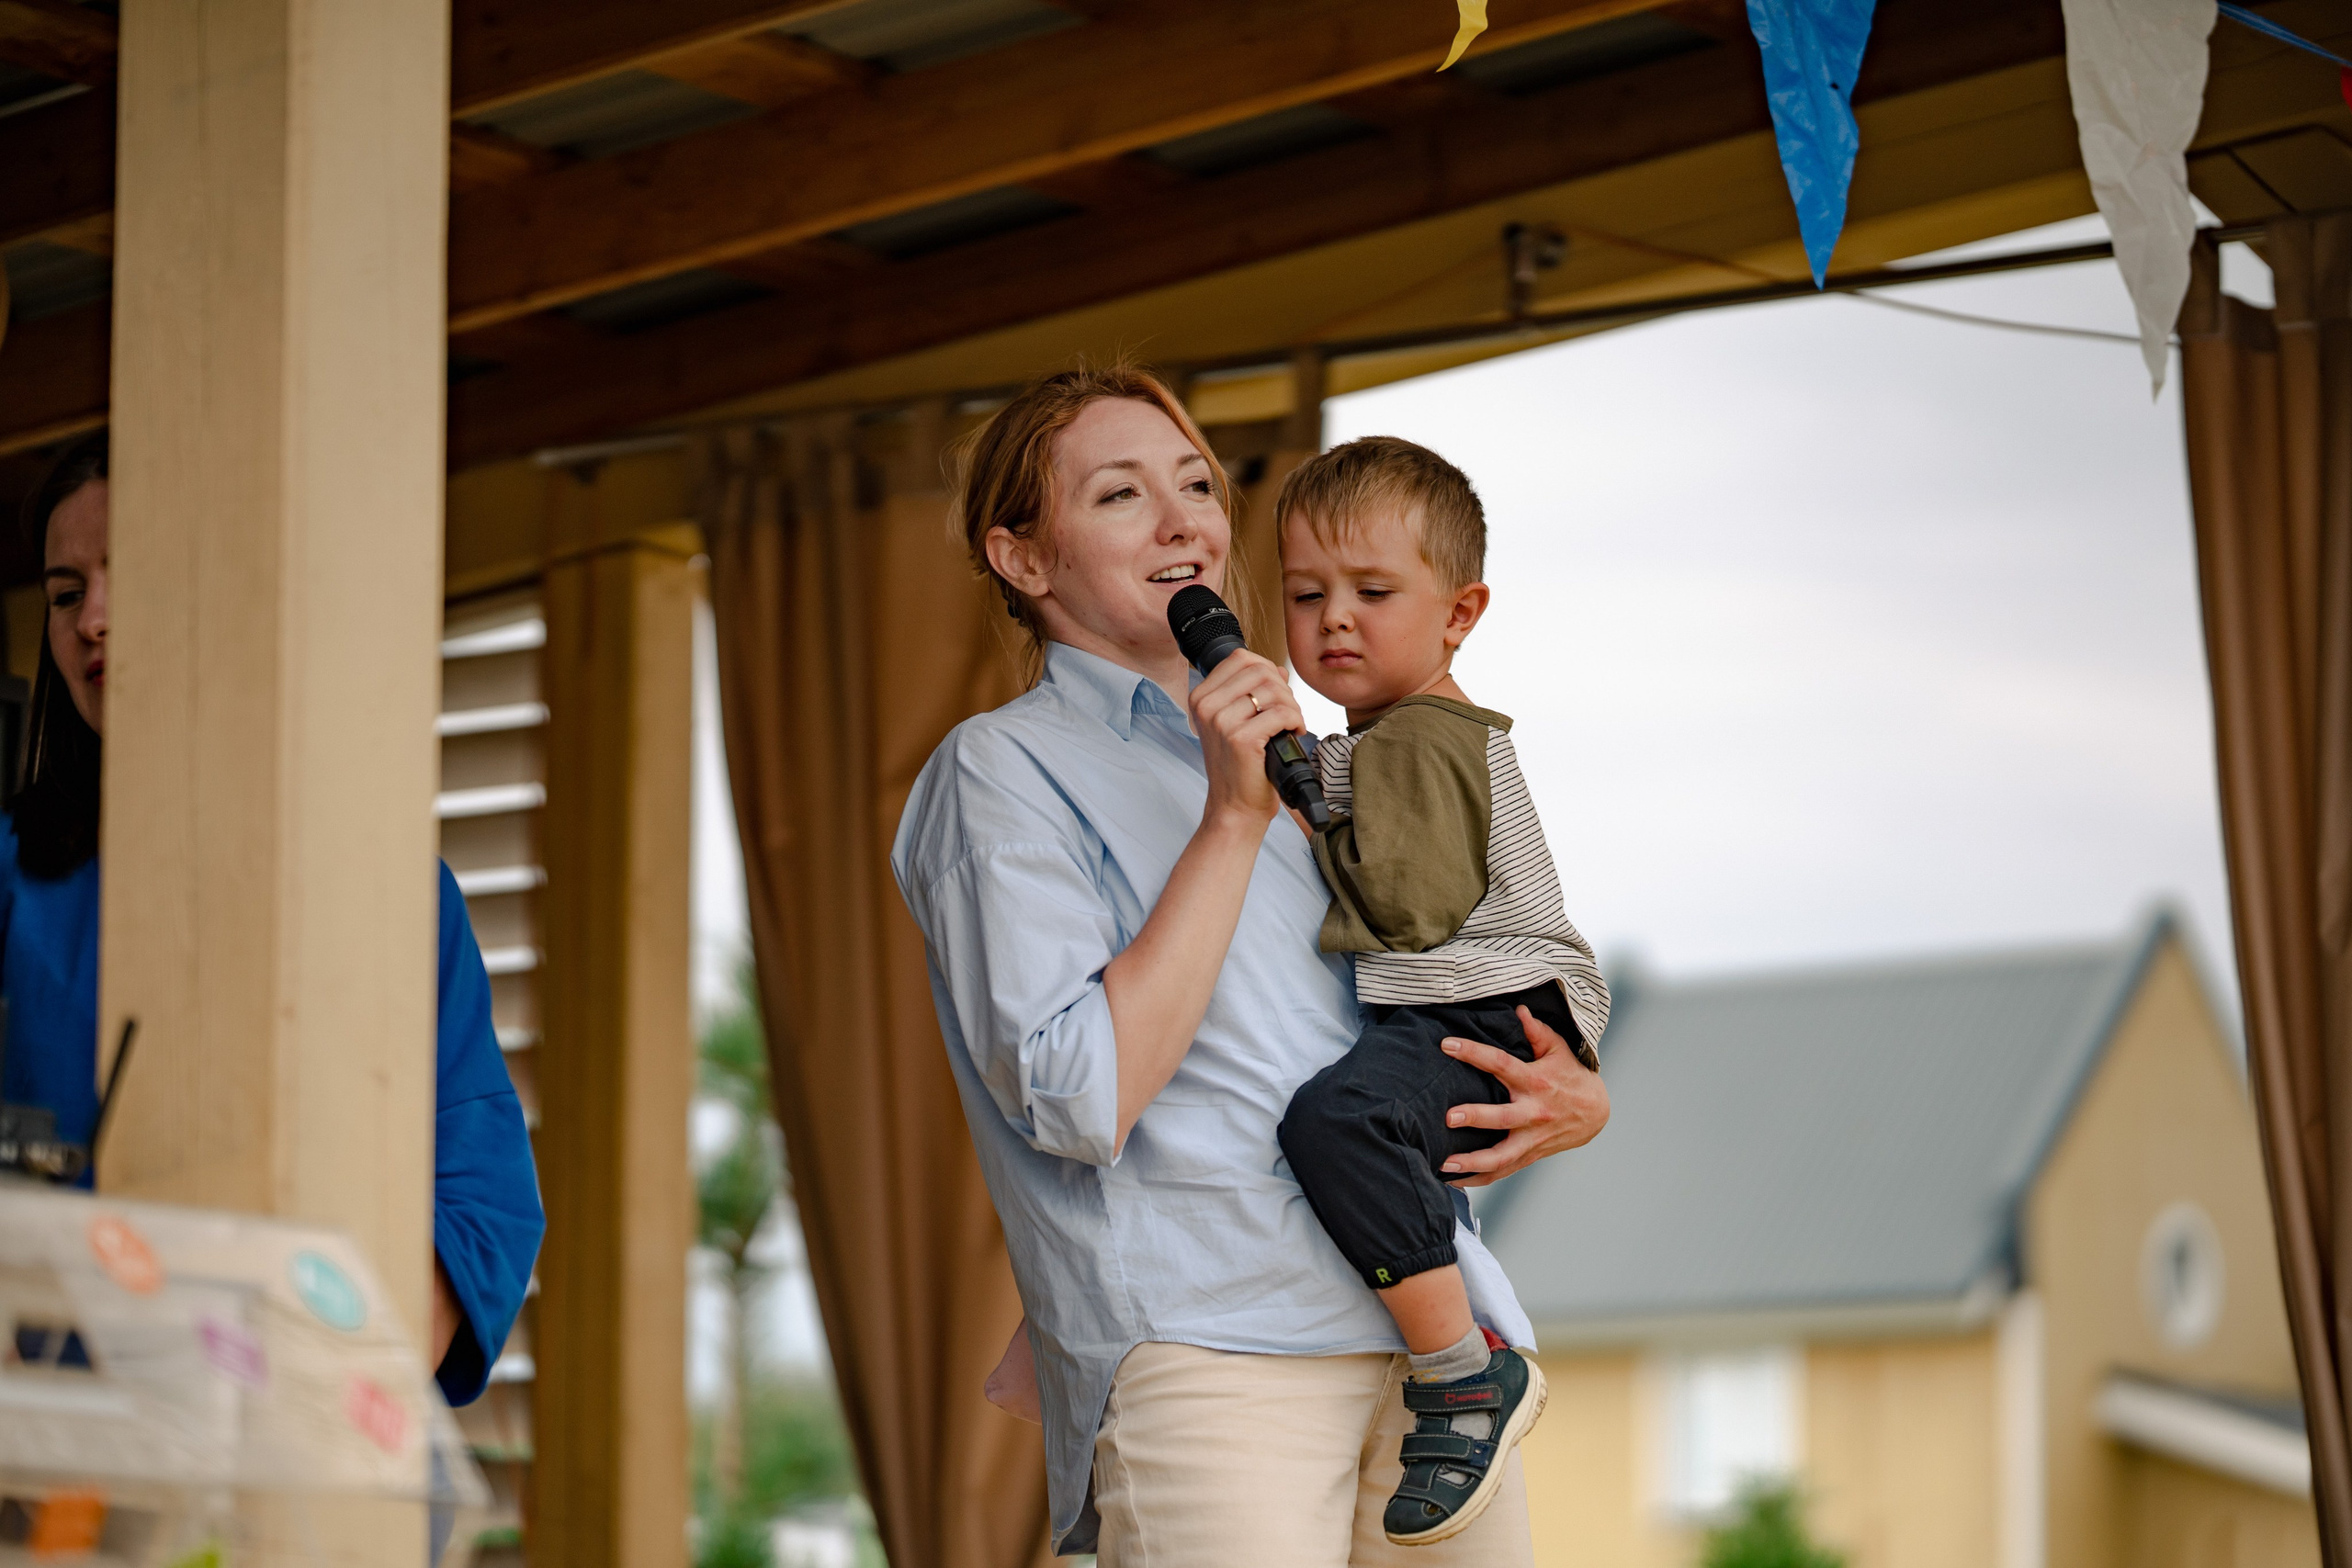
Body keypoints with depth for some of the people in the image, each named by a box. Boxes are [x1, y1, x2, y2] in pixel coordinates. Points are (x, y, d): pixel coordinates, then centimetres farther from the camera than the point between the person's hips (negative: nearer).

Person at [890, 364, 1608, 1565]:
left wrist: (1572, 1104, 5)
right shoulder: (1004, 769, 2)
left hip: (1431, 1327, 6)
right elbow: (1079, 1100, -11)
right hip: (1206, 1349, -6)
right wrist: (1234, 818, -10)